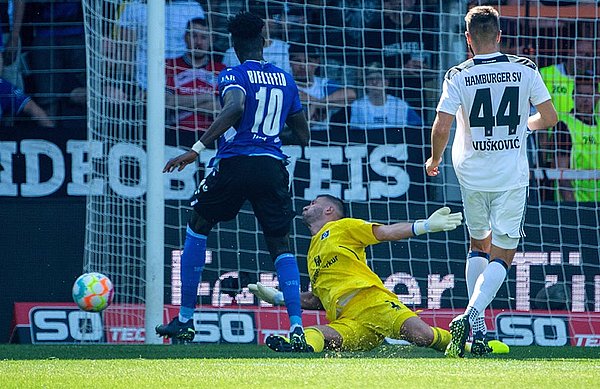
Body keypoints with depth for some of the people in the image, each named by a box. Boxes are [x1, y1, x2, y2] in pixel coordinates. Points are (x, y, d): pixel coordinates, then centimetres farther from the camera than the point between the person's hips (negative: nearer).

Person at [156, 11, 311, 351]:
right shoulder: (286, 79, 14)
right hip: (273, 167, 3)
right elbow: (304, 134, 19)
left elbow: (235, 108, -25)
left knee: (198, 228, 17)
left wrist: (198, 149, -27)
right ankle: (296, 327, -12)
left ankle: (185, 320, 18)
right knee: (282, 246, 6)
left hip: (234, 163, -3)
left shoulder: (234, 76, -2)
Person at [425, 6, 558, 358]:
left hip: (472, 174, 1)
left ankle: (477, 329, 16)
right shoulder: (525, 70, -4)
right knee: (502, 256, 3)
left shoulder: (458, 77, -6)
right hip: (511, 176, -1)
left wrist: (435, 159, 7)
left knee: (479, 245, 22)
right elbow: (550, 117, 2)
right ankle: (471, 315, -21)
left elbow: (441, 128, -12)